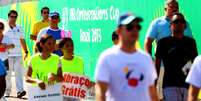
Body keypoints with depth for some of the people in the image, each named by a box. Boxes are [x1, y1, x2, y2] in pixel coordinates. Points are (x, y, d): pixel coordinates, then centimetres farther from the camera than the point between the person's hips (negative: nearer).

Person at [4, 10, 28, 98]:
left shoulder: (19, 28, 14)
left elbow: (22, 40, 19)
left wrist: (26, 51, 14)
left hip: (18, 54, 2)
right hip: (7, 54, -2)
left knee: (19, 72, -7)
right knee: (7, 73, 2)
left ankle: (20, 90, -13)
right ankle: (7, 91, 9)